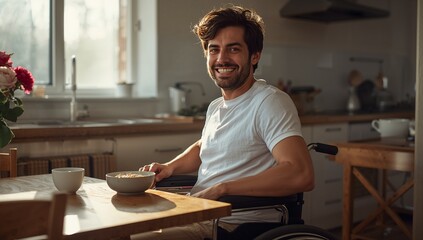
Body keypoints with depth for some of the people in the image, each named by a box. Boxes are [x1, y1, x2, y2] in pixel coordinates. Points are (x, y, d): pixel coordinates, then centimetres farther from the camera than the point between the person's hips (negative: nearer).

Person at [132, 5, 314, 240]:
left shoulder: (270, 102, -14)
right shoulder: (215, 107, 13)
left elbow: (301, 175, -27)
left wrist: (222, 188, -25)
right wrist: (170, 167, 13)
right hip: (199, 218, 8)